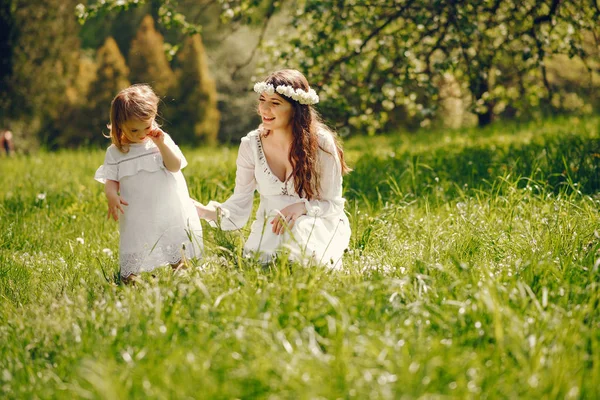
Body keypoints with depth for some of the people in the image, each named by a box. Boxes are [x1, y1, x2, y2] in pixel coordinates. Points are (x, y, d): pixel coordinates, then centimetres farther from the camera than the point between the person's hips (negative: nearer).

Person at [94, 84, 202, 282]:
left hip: (168, 212, 1)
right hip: (137, 218, -1)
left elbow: (175, 166, -6)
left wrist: (161, 144, -17)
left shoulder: (162, 140, 3)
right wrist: (112, 196, -18)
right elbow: (111, 180, 3)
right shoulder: (115, 153, 4)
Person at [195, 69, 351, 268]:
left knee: (300, 230, -36)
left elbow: (333, 204, -9)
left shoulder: (321, 143, -15)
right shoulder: (251, 145, -6)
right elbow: (239, 206, -7)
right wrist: (205, 211, -27)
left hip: (318, 226, -3)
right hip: (270, 230, 3)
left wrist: (302, 206, -30)